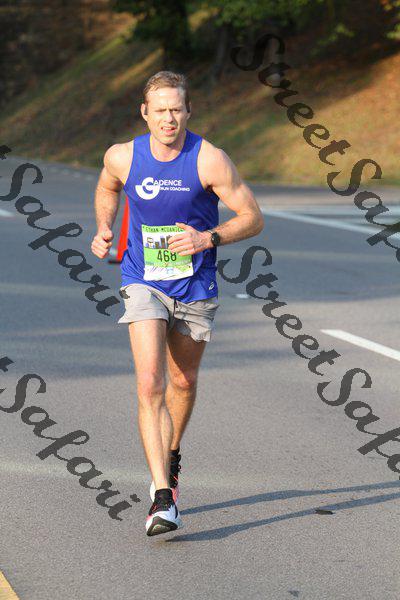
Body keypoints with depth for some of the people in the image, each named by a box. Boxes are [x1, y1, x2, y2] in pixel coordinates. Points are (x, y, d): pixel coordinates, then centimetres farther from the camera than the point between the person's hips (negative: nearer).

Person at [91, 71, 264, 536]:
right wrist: (103, 230, 1)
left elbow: (253, 218, -11)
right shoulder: (122, 157, -8)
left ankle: (170, 457, 48)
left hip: (195, 288, 1)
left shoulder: (210, 160, -15)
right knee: (150, 384, -17)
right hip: (143, 285, -1)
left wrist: (208, 238, -26)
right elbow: (107, 189, 17)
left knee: (183, 381, 17)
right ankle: (163, 498, -21)